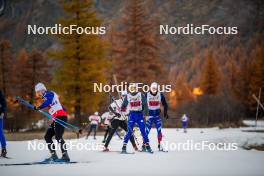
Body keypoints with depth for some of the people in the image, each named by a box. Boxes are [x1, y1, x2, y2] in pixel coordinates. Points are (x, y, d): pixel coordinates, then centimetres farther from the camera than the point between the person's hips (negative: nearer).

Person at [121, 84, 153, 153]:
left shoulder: (141, 95, -1)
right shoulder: (127, 96, 3)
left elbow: (145, 105, -3)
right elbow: (124, 105, 9)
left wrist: (145, 114, -12)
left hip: (140, 114, 0)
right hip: (131, 115, 0)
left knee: (143, 131, 1)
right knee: (129, 131, -7)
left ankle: (147, 147, 10)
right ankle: (124, 147, -5)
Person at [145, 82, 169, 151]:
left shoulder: (160, 95, -1)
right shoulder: (146, 95, -7)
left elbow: (165, 104, 10)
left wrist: (165, 113, 3)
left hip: (157, 115, 2)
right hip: (149, 115, -2)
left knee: (159, 130, -3)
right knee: (146, 130, -9)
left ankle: (159, 145, 7)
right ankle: (144, 145, -1)